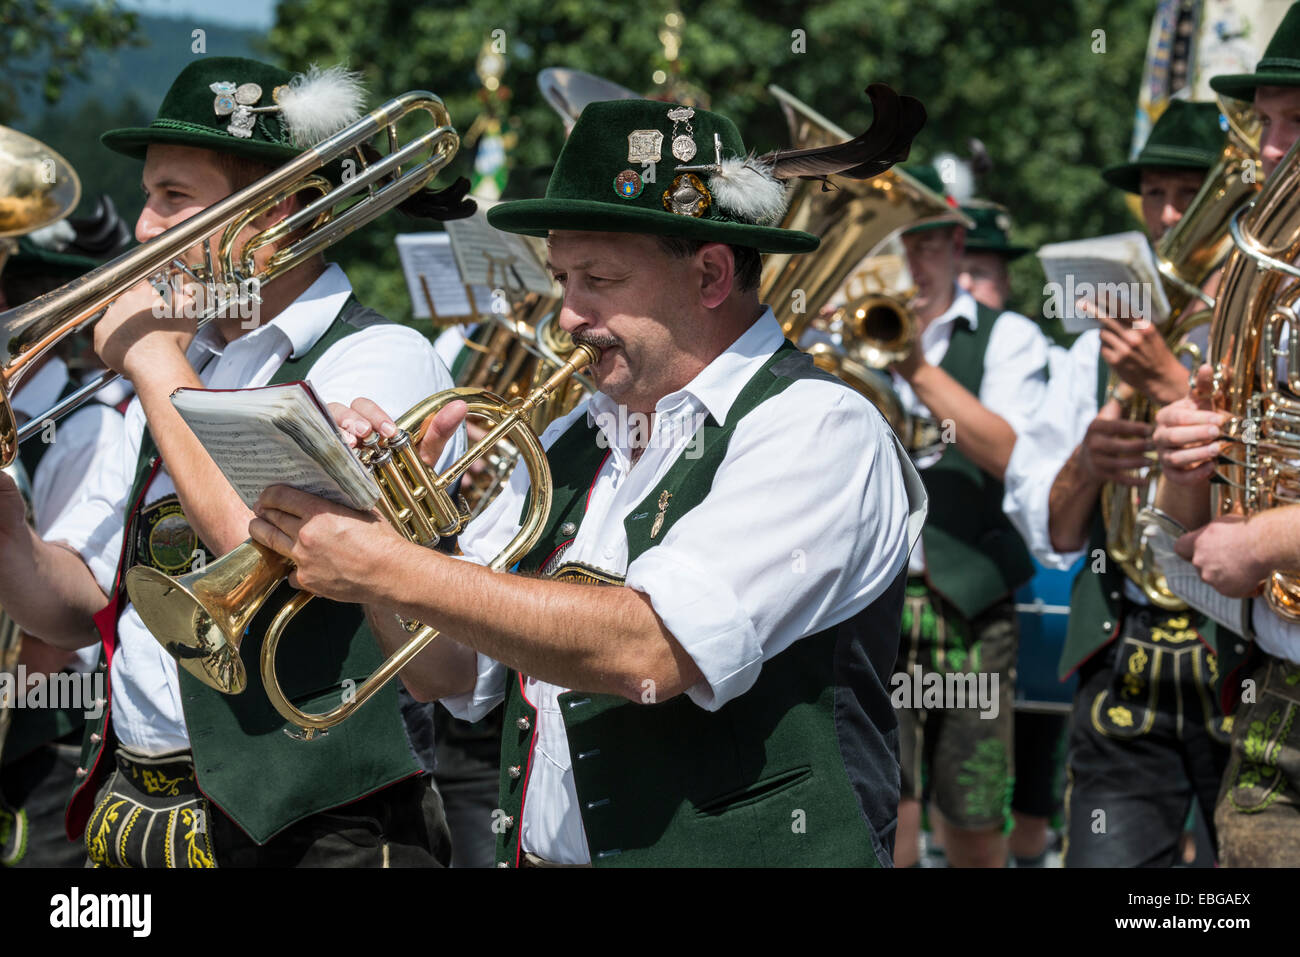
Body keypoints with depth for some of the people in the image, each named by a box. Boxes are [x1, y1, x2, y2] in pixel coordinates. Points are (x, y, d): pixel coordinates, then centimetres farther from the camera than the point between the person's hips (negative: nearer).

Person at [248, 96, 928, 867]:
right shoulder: (571, 443, 14)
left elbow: (651, 651, -20)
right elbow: (447, 673, 17)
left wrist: (394, 569, -17)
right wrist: (383, 517, 1)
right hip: (535, 852, 6)